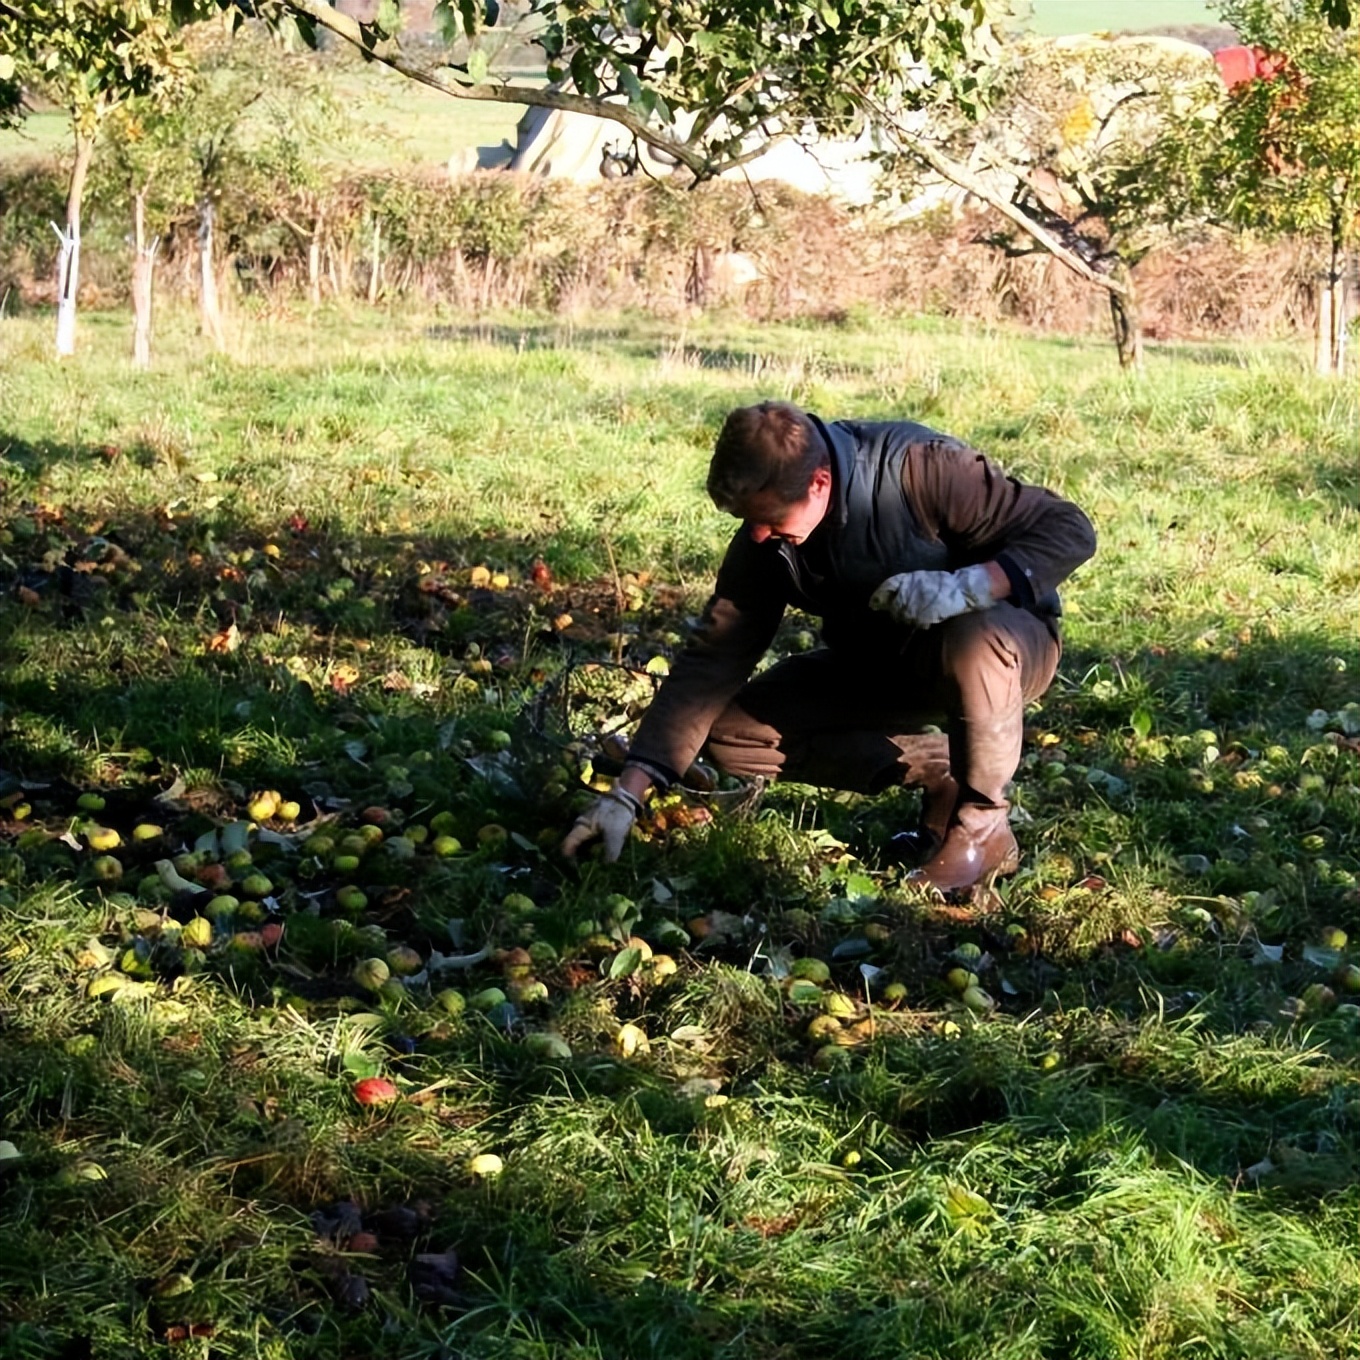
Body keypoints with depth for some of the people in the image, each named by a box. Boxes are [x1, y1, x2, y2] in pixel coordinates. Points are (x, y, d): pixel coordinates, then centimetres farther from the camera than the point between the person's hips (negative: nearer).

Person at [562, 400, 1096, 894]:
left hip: (1001, 639, -6)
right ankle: (939, 772, -3)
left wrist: (969, 585, -43)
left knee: (974, 641, -42)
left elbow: (1070, 529, -26)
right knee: (730, 733, -11)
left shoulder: (918, 468, -30)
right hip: (878, 667, 6)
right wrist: (629, 792, -20)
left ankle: (983, 827, -17)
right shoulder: (765, 538, -14)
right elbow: (711, 660, -13)